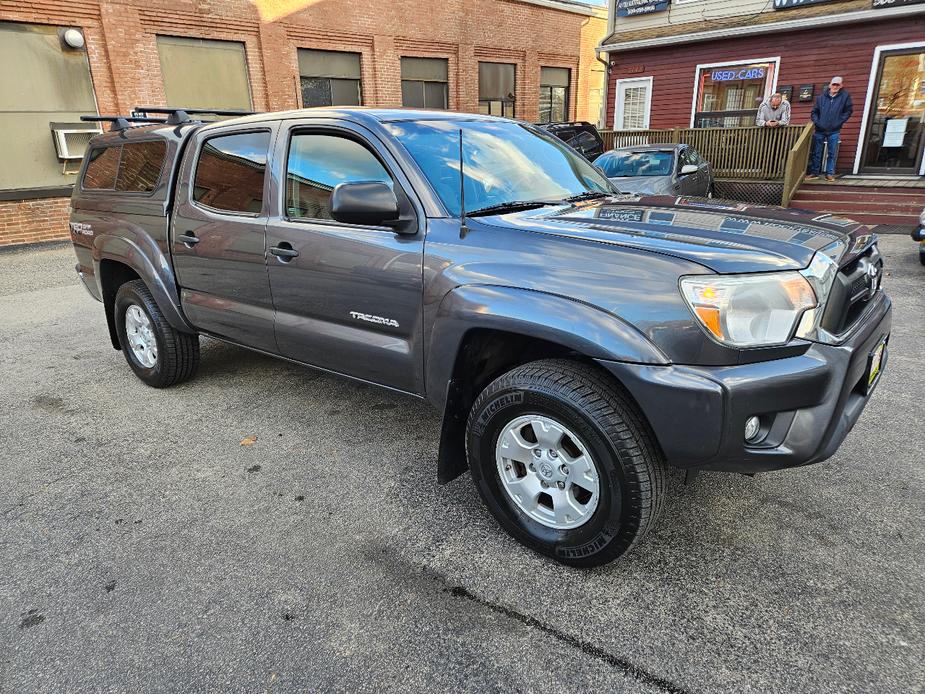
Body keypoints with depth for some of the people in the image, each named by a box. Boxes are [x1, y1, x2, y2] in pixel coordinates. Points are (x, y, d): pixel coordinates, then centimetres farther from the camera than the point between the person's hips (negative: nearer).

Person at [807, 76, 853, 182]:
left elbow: (849, 111, 3)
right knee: (816, 153, 6)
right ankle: (814, 172, 15)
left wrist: (839, 121, -6)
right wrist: (816, 122, -6)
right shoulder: (821, 97, 5)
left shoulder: (845, 96, 1)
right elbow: (814, 111, 8)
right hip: (820, 130, 1)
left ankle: (830, 173, 7)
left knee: (832, 154, 2)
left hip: (834, 131, -1)